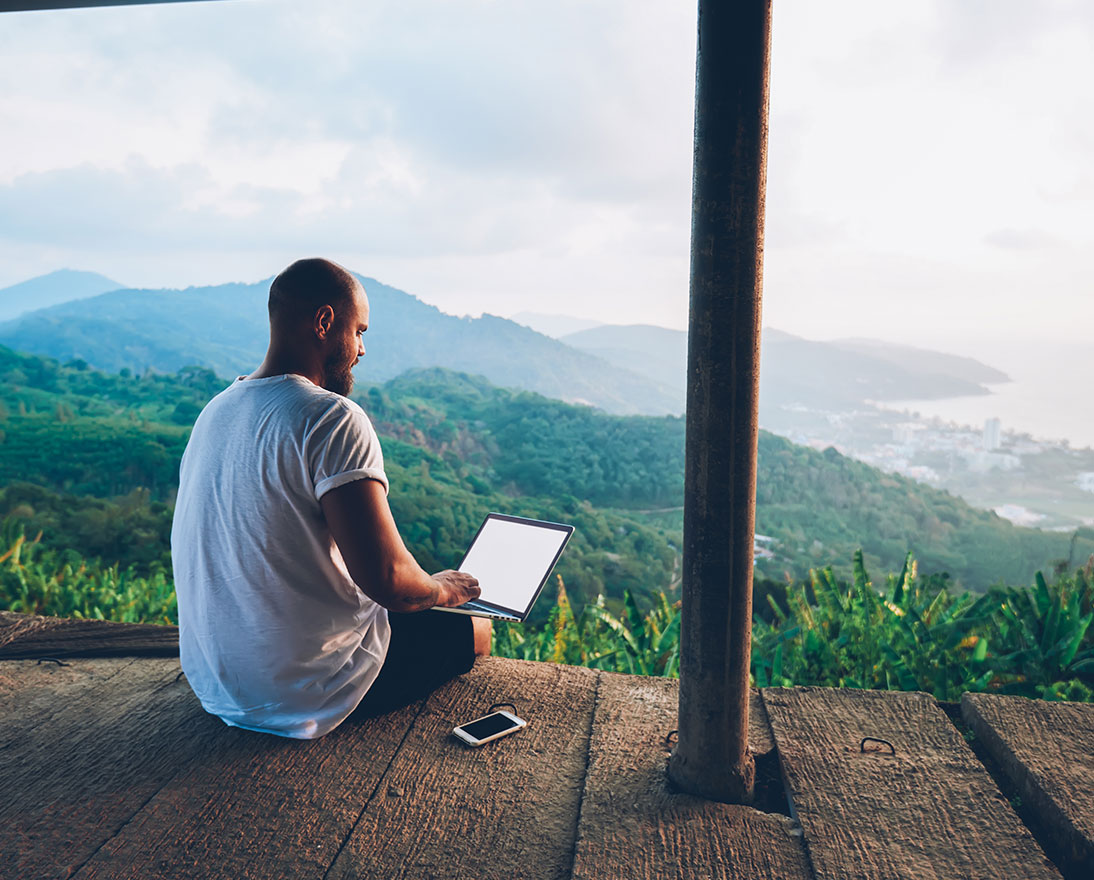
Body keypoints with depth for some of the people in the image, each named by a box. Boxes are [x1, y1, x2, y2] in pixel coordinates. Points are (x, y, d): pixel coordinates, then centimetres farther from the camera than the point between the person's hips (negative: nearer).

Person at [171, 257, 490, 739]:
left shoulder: (216, 410, 4)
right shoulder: (333, 418, -23)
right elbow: (386, 578, -29)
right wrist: (442, 588, -6)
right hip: (303, 697, -8)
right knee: (474, 629, 12)